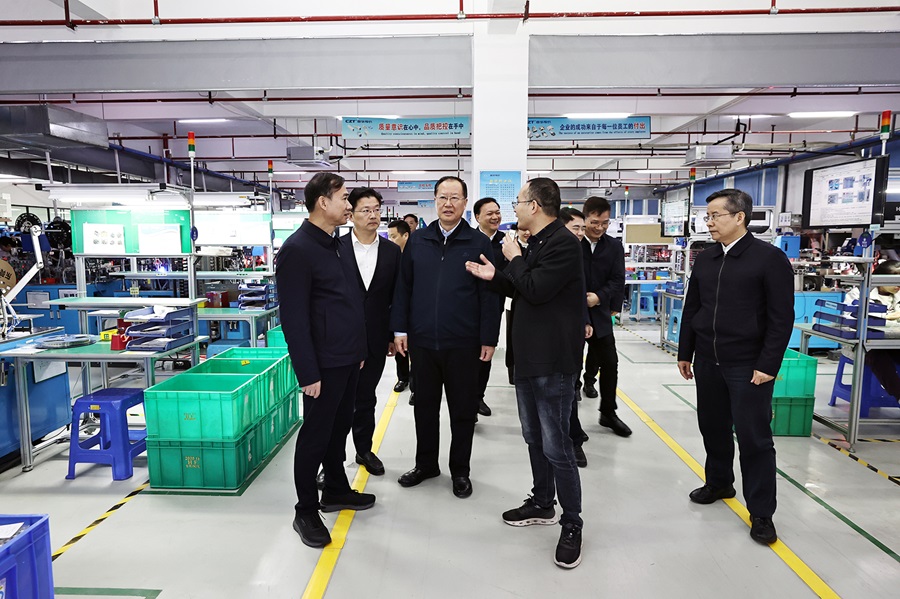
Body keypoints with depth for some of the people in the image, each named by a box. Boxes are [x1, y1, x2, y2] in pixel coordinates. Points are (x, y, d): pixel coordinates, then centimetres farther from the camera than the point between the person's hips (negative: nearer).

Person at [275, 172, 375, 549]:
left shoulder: (340, 245, 12)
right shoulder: (298, 249, -15)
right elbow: (293, 318, -18)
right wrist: (307, 372, -19)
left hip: (349, 359, 8)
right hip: (324, 364, -8)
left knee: (340, 427, 19)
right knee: (316, 435, 4)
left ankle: (336, 490, 36)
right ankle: (305, 511, 20)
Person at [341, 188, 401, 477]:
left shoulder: (392, 251, 3)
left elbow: (395, 297, 6)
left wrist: (393, 336, 5)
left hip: (375, 339, 3)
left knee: (366, 397, 15)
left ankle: (365, 450, 32)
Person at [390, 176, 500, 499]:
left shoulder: (479, 243, -2)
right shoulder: (417, 241, 6)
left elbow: (489, 294, -4)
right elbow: (403, 287, 8)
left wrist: (488, 339, -7)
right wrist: (400, 329, 3)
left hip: (463, 343, -2)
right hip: (422, 341, 3)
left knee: (463, 408, 10)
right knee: (425, 405, 15)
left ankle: (460, 470, 27)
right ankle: (426, 464, 33)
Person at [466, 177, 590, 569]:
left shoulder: (563, 243, -16)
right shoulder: (536, 243, 14)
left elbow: (536, 290, -24)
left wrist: (514, 258, -10)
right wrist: (496, 277, 6)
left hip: (553, 360, -10)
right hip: (528, 356, 10)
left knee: (555, 445, -3)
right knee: (534, 437, 19)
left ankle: (571, 524, 13)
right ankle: (543, 504, 35)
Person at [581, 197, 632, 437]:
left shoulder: (614, 246, 4)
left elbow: (618, 280, -2)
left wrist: (600, 296, -17)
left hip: (599, 313, 4)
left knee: (609, 362, 8)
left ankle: (608, 413, 26)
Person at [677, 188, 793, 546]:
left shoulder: (770, 258, -8)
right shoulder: (704, 260, 9)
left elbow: (781, 317, -10)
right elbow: (691, 309, 14)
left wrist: (768, 365, -14)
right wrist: (685, 353, 12)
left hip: (748, 366, -5)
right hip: (707, 362, 6)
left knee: (754, 437, 1)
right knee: (713, 428, 15)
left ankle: (761, 512, 15)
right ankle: (719, 483, 36)